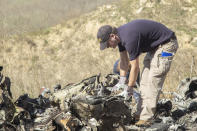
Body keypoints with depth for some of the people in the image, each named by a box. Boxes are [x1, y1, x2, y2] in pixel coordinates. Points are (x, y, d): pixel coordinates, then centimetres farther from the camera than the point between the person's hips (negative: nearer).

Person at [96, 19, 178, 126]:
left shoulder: (129, 38, -30)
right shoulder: (120, 35, 0)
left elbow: (135, 67, -22)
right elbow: (124, 61, 12)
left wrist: (129, 88, -13)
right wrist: (121, 82, 10)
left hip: (166, 45, -10)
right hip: (155, 46, 10)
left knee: (153, 80, -15)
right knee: (145, 80, 8)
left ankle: (146, 118, -17)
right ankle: (141, 113, 10)